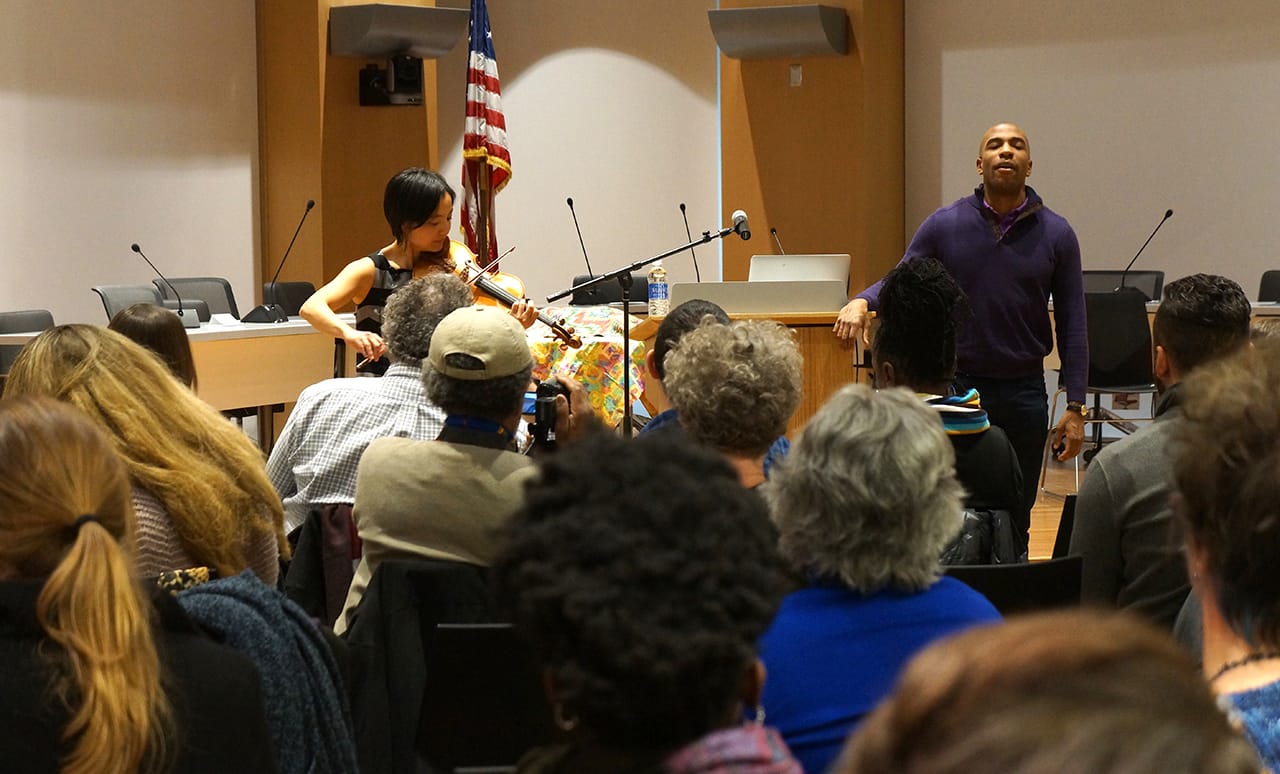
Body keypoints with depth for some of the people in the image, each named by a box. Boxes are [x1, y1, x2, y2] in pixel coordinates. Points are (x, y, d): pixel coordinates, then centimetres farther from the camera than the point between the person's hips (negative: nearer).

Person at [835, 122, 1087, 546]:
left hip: (1024, 391, 1)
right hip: (955, 385, -1)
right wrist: (861, 301, -24)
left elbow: (1072, 326, 1)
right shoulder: (944, 225, 0)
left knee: (1015, 518, 7)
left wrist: (1075, 407, -4)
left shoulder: (1055, 234, 0)